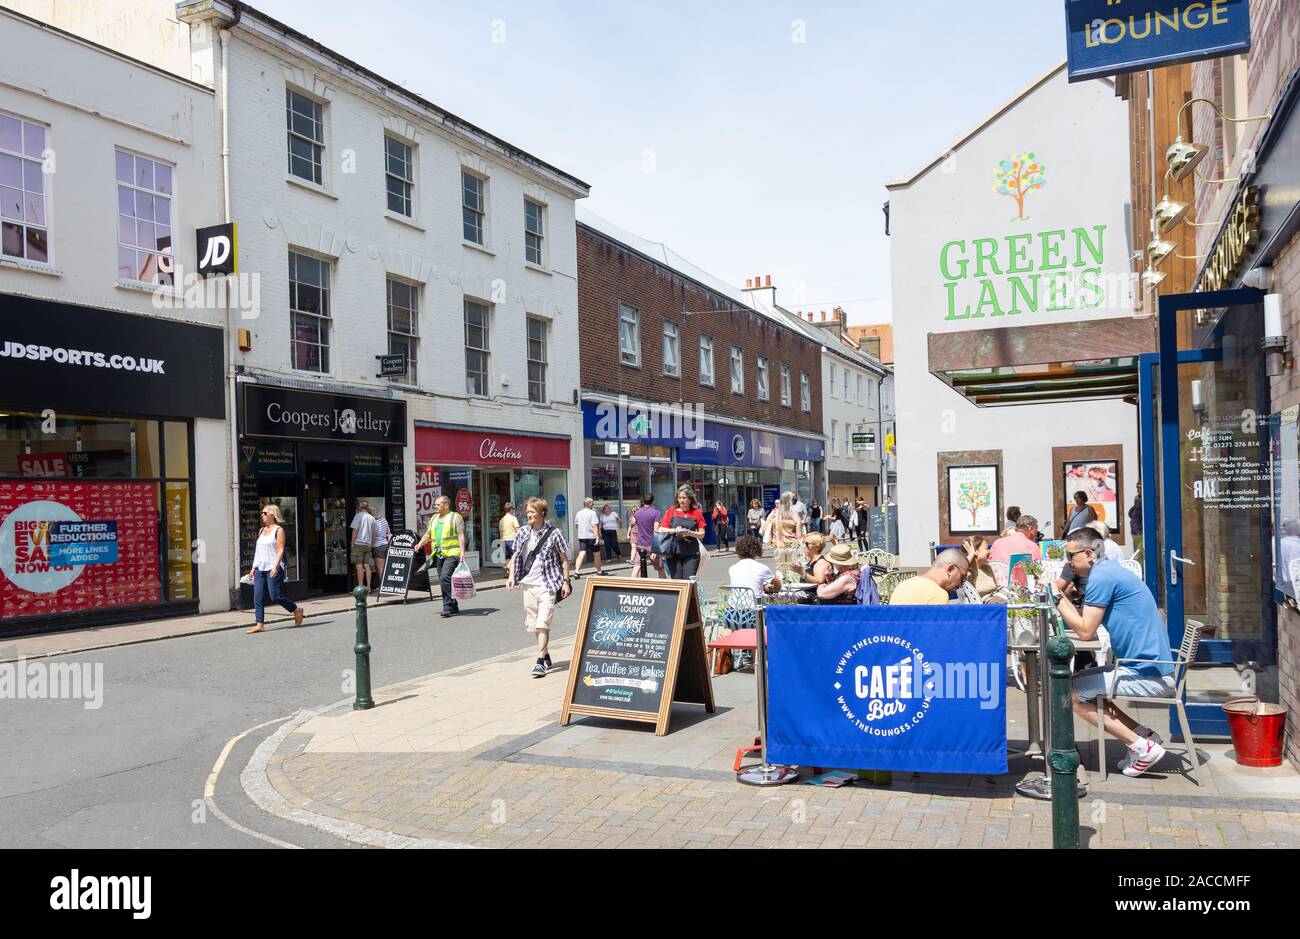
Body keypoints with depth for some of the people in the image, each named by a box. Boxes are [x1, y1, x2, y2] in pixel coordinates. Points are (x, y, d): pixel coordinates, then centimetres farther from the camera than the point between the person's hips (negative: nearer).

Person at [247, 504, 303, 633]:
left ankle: (297, 610, 15)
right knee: (258, 598, -2)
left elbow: (280, 550, -11)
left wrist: (275, 566, -22)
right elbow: (258, 551, 20)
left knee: (276, 597, -6)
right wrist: (253, 568, 15)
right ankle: (259, 624, -2)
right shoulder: (262, 530, 17)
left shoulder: (278, 530, -4)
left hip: (273, 569, -7)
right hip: (260, 569, 7)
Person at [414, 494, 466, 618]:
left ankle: (447, 607, -17)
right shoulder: (433, 518, 18)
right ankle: (453, 606, 17)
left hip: (451, 554, -7)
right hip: (438, 555, 7)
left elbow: (461, 535, -8)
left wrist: (462, 551, -18)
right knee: (443, 581, 7)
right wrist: (419, 544, 8)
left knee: (445, 577, -21)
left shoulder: (455, 517, -2)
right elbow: (428, 535, 24)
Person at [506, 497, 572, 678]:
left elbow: (564, 558, -1)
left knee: (542, 624, -12)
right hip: (528, 585, 6)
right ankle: (547, 658, 27)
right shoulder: (523, 532, 7)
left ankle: (541, 661, -8)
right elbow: (515, 556, 13)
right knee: (534, 625, 12)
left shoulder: (553, 533, -6)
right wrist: (511, 576, 1)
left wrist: (565, 581, -5)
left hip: (547, 585, -5)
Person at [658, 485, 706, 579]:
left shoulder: (696, 513, 6)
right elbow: (661, 530, 7)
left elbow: (702, 534, 5)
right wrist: (674, 530, -11)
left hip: (691, 554, -1)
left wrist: (690, 533, -13)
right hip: (674, 553, 1)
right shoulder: (671, 511, 8)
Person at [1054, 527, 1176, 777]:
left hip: (1148, 674, -10)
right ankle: (1143, 734, 11)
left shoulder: (1102, 576, -16)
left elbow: (1085, 631, -19)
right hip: (1149, 669, 10)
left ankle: (1143, 746, -3)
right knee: (1081, 684, 18)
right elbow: (1086, 624, 12)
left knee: (1070, 692, -7)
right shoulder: (1109, 570, 14)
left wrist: (1058, 598, -12)